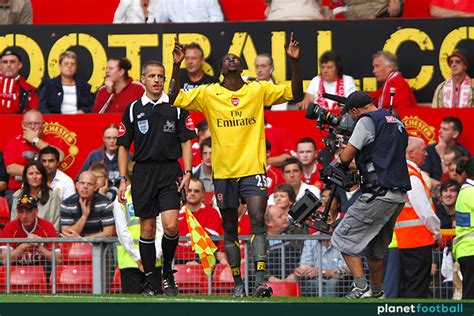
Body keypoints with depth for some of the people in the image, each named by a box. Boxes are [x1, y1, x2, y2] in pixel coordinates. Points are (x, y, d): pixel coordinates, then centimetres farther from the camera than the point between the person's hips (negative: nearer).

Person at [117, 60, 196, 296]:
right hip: (143, 172, 1)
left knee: (171, 225, -14)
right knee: (147, 228, 2)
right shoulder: (133, 109, 7)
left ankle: (168, 271, 9)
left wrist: (187, 173, -4)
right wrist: (123, 179, 3)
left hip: (170, 172, -1)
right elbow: (123, 146, 9)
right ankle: (150, 282, 10)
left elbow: (186, 142, 6)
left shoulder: (177, 108, 5)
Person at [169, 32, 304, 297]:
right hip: (223, 171, 2)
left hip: (253, 168, -2)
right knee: (230, 229, 7)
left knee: (258, 220, -16)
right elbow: (176, 99, -1)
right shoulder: (208, 94, 4)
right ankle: (238, 283, 15)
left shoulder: (258, 90, 3)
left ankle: (261, 280, -22)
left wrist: (295, 62, -11)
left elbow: (295, 94, 1)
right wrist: (177, 66, -11)